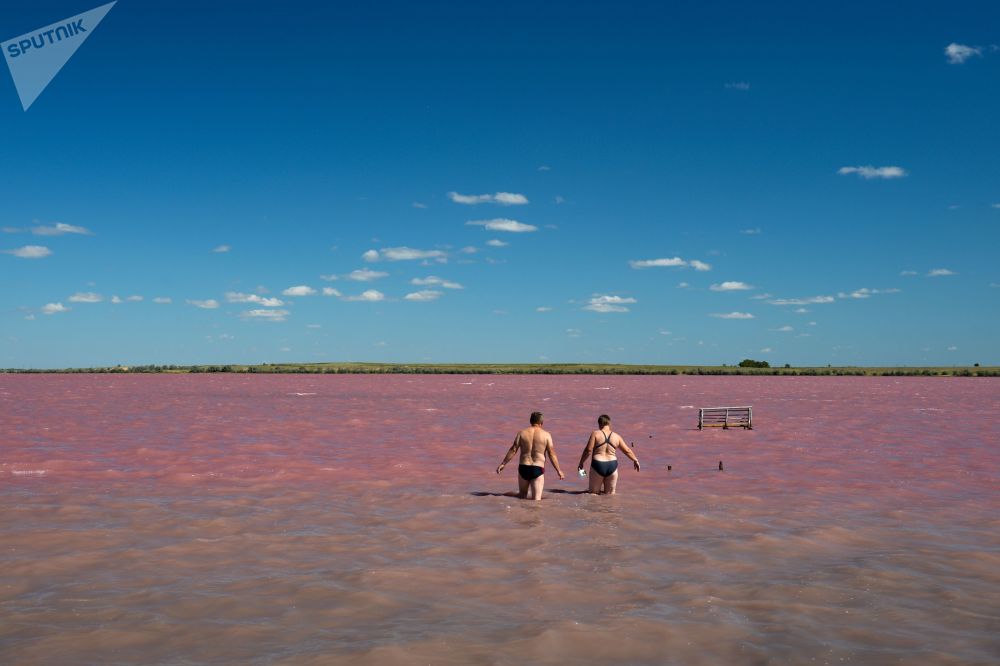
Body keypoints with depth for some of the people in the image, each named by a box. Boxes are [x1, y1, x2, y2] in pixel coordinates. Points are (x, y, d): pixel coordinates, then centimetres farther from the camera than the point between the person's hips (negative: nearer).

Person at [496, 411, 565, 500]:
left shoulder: (522, 433, 3)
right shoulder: (546, 435, -1)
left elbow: (513, 450, 2)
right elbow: (552, 454, -3)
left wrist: (503, 464, 10)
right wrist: (559, 470, 4)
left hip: (523, 468, 2)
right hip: (538, 469, -2)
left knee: (522, 495, 21)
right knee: (536, 499, -3)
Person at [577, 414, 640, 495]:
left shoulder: (595, 434, -3)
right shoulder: (616, 436, 7)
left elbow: (588, 450, -8)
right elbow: (627, 451, 15)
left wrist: (581, 463, 3)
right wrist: (635, 460, 30)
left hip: (598, 465, -2)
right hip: (612, 466, 2)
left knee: (594, 493, 9)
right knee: (610, 494, 12)